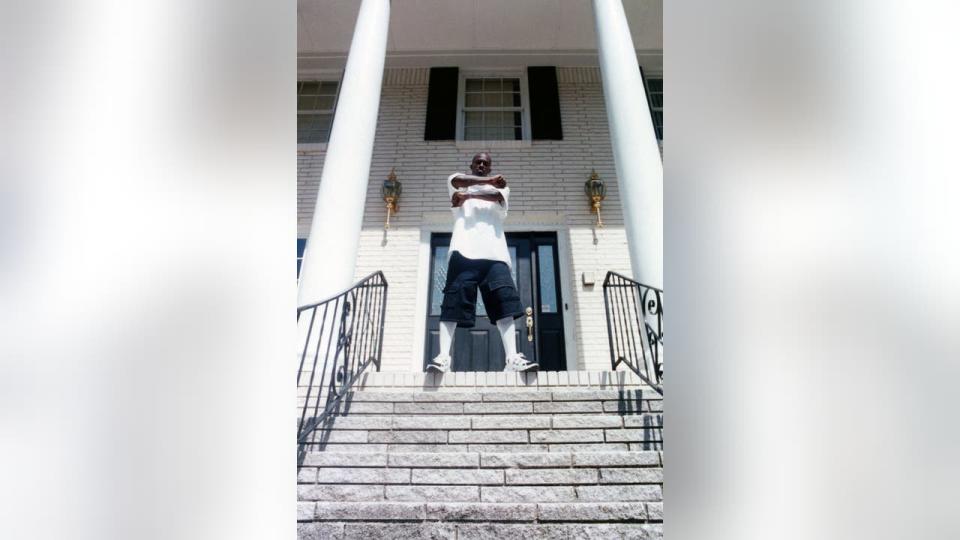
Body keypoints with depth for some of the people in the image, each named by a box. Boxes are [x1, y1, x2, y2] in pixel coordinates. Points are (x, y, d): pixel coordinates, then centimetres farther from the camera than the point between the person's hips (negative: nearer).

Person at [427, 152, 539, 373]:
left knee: (505, 301, -12)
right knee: (453, 302, -10)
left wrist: (467, 195, -4)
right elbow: (457, 179, -2)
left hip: (494, 254, 1)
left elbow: (495, 195, 1)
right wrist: (489, 180, -2)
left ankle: (512, 359, -16)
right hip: (463, 251, -1)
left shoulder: (500, 186, 27)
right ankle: (443, 356, -13)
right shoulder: (459, 184, 26)